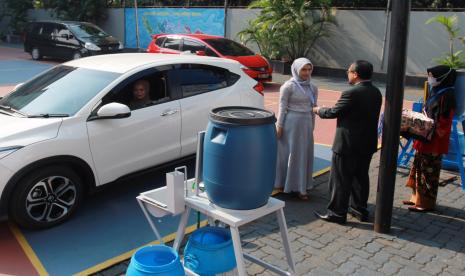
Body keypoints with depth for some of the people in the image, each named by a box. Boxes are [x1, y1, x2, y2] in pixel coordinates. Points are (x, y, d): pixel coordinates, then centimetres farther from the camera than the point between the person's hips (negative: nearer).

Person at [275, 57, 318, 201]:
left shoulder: (313, 88, 6)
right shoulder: (288, 86, -9)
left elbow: (313, 108, 12)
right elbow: (282, 107, -8)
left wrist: (312, 126, 12)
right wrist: (279, 126, -9)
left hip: (306, 124, 6)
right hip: (291, 123, -5)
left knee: (304, 155, 9)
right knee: (288, 153, 5)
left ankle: (300, 186, 20)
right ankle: (284, 183, 20)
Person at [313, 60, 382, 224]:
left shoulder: (351, 93, -21)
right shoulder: (376, 93, 5)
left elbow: (334, 112, -12)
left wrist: (318, 110, 8)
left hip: (348, 145, -8)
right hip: (368, 143, 8)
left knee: (340, 180, 3)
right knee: (361, 178, 18)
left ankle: (337, 213, 12)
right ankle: (359, 209, 29)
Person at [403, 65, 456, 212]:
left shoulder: (447, 95, -17)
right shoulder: (435, 91, 10)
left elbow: (443, 121, -19)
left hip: (434, 140, -9)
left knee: (429, 170, -1)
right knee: (419, 166, 16)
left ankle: (426, 202, 10)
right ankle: (417, 197, 28)